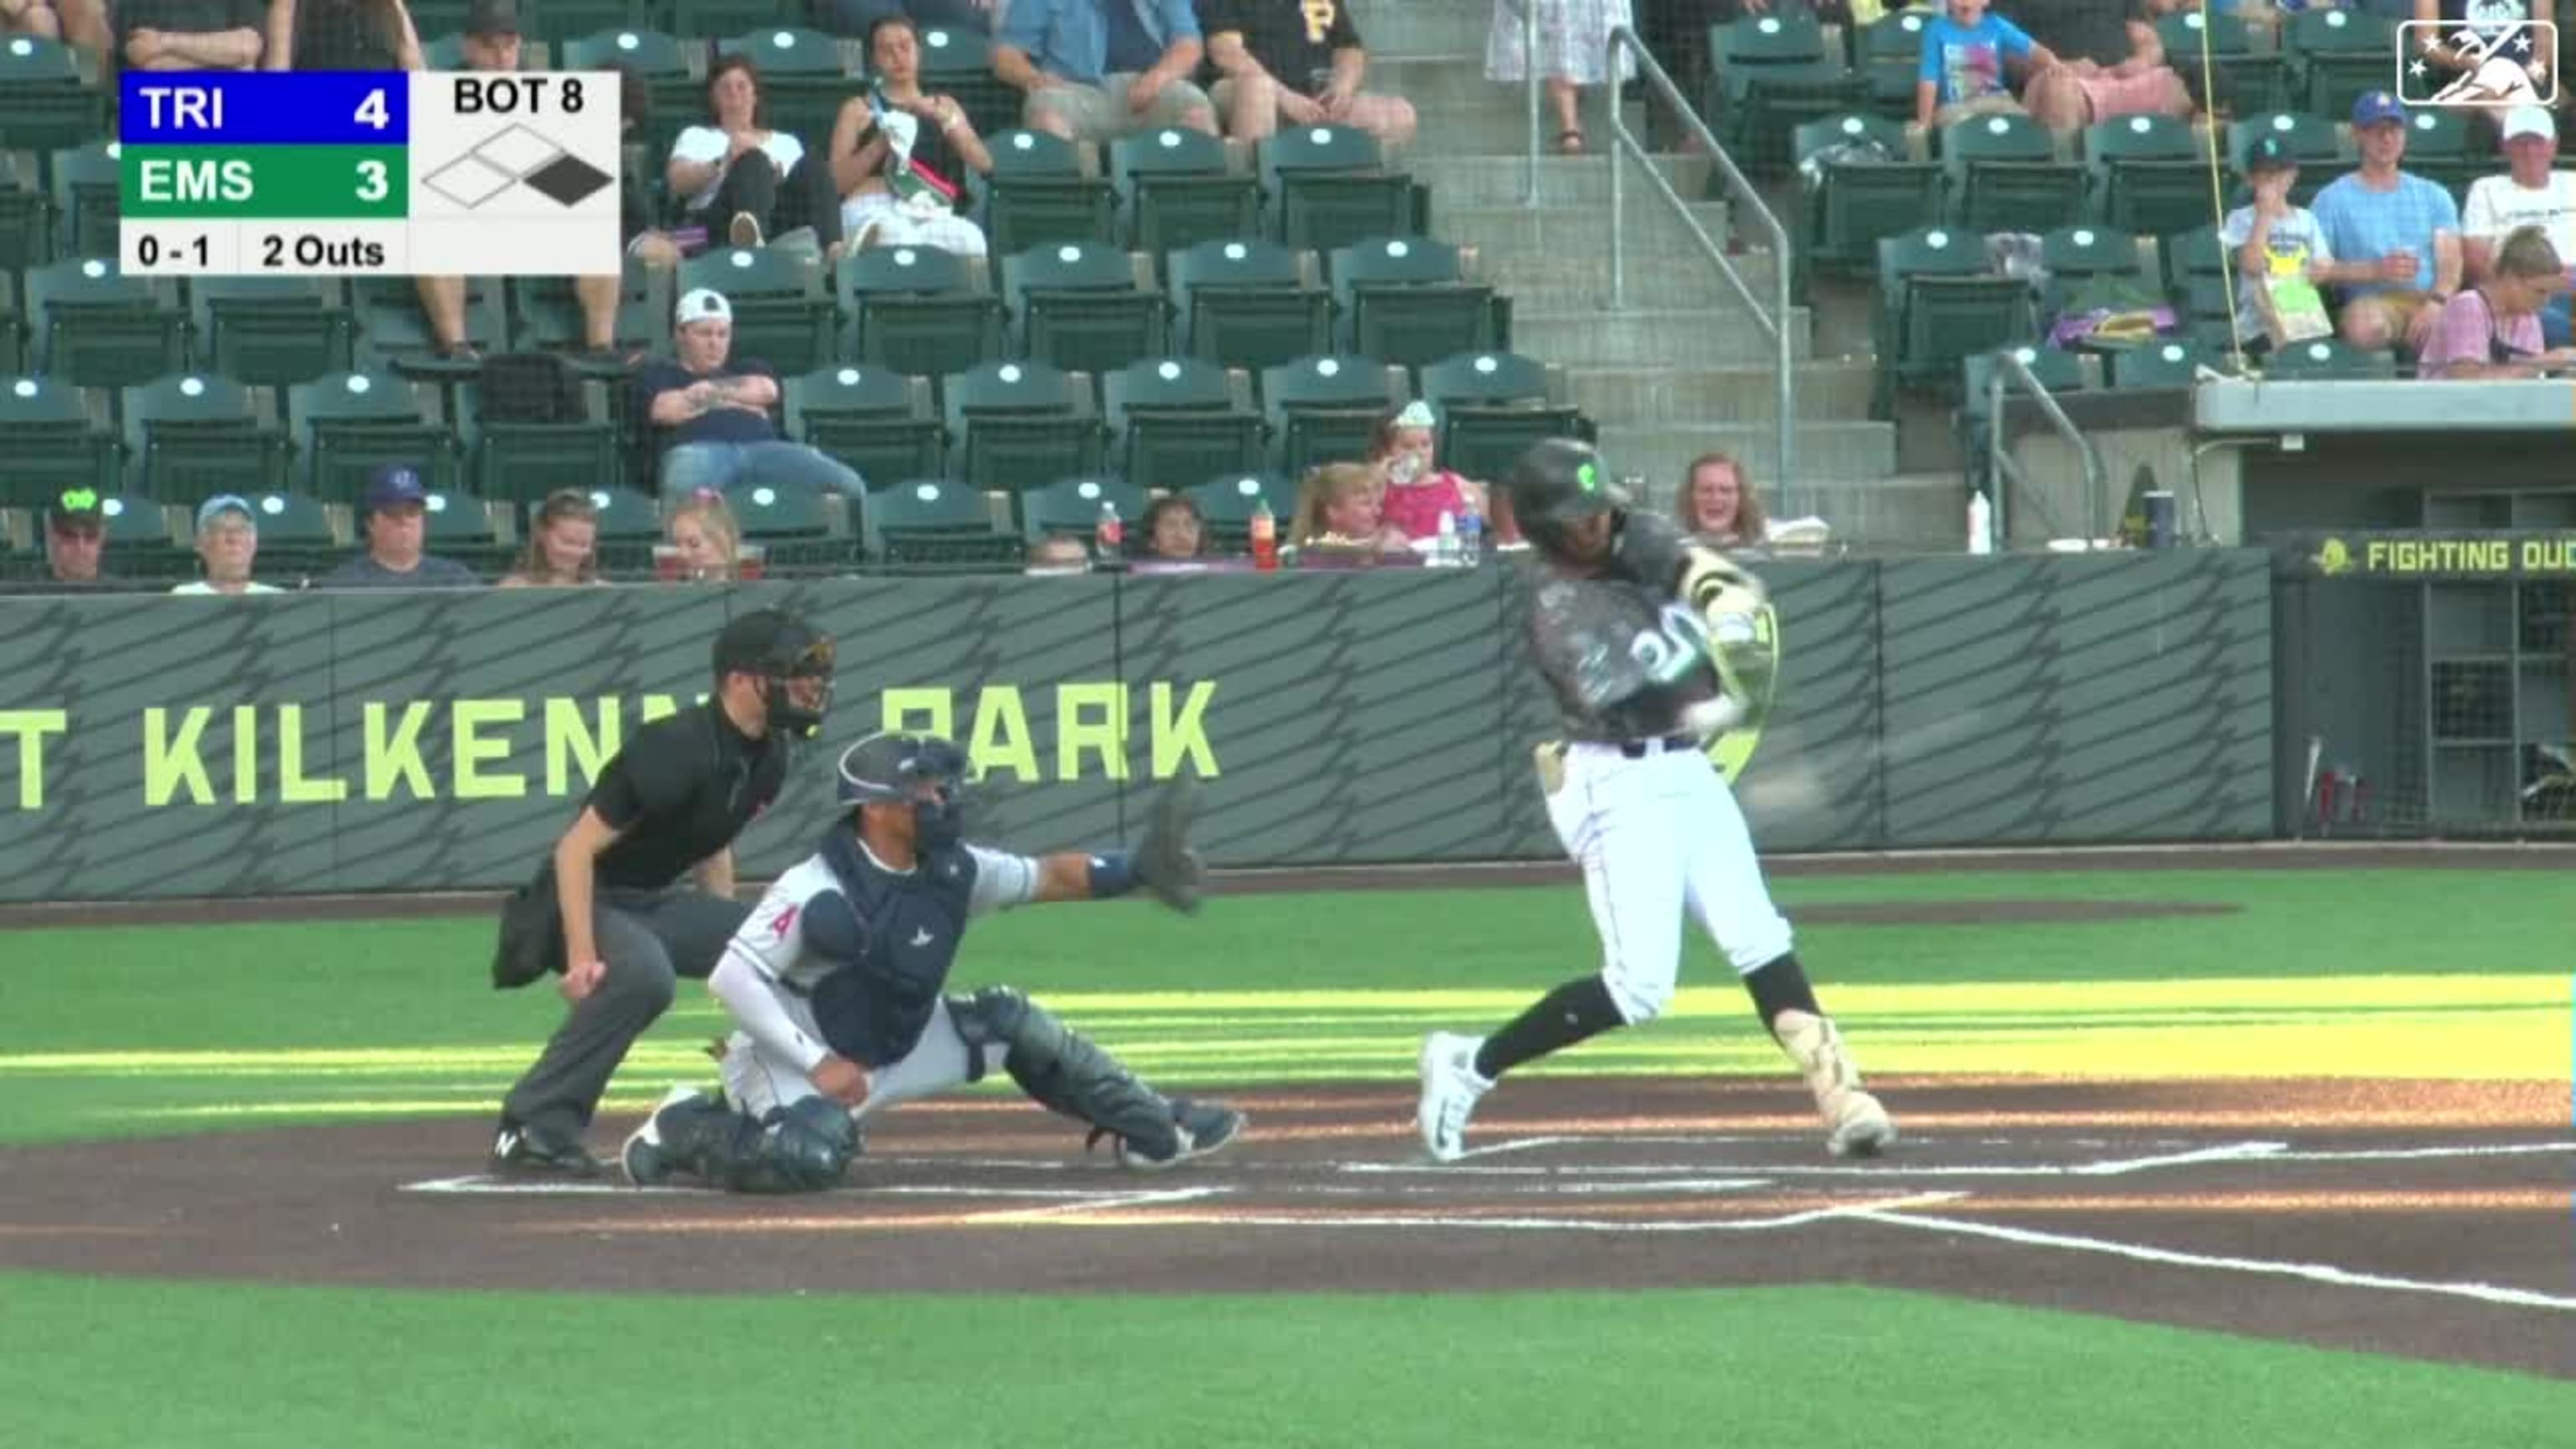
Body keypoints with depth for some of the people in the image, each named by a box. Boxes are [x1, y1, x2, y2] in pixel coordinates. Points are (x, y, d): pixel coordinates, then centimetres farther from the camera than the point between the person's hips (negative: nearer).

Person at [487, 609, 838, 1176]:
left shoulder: (768, 756, 2)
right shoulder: (680, 749, -25)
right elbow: (575, 849, -25)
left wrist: (729, 937, 16)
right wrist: (582, 955, -31)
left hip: (655, 901, 9)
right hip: (588, 900, -9)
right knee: (642, 975, -37)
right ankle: (537, 1126, -31)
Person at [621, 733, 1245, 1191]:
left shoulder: (953, 871, -5)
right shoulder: (816, 891, -26)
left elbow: (1046, 877, 4)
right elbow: (732, 977, -27)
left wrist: (1134, 870, -13)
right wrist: (818, 1064, -29)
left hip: (900, 1051, 8)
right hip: (794, 1058, -8)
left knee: (1011, 1020, 2)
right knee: (812, 1158, -36)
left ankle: (1152, 1128, 14)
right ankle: (685, 1130, -9)